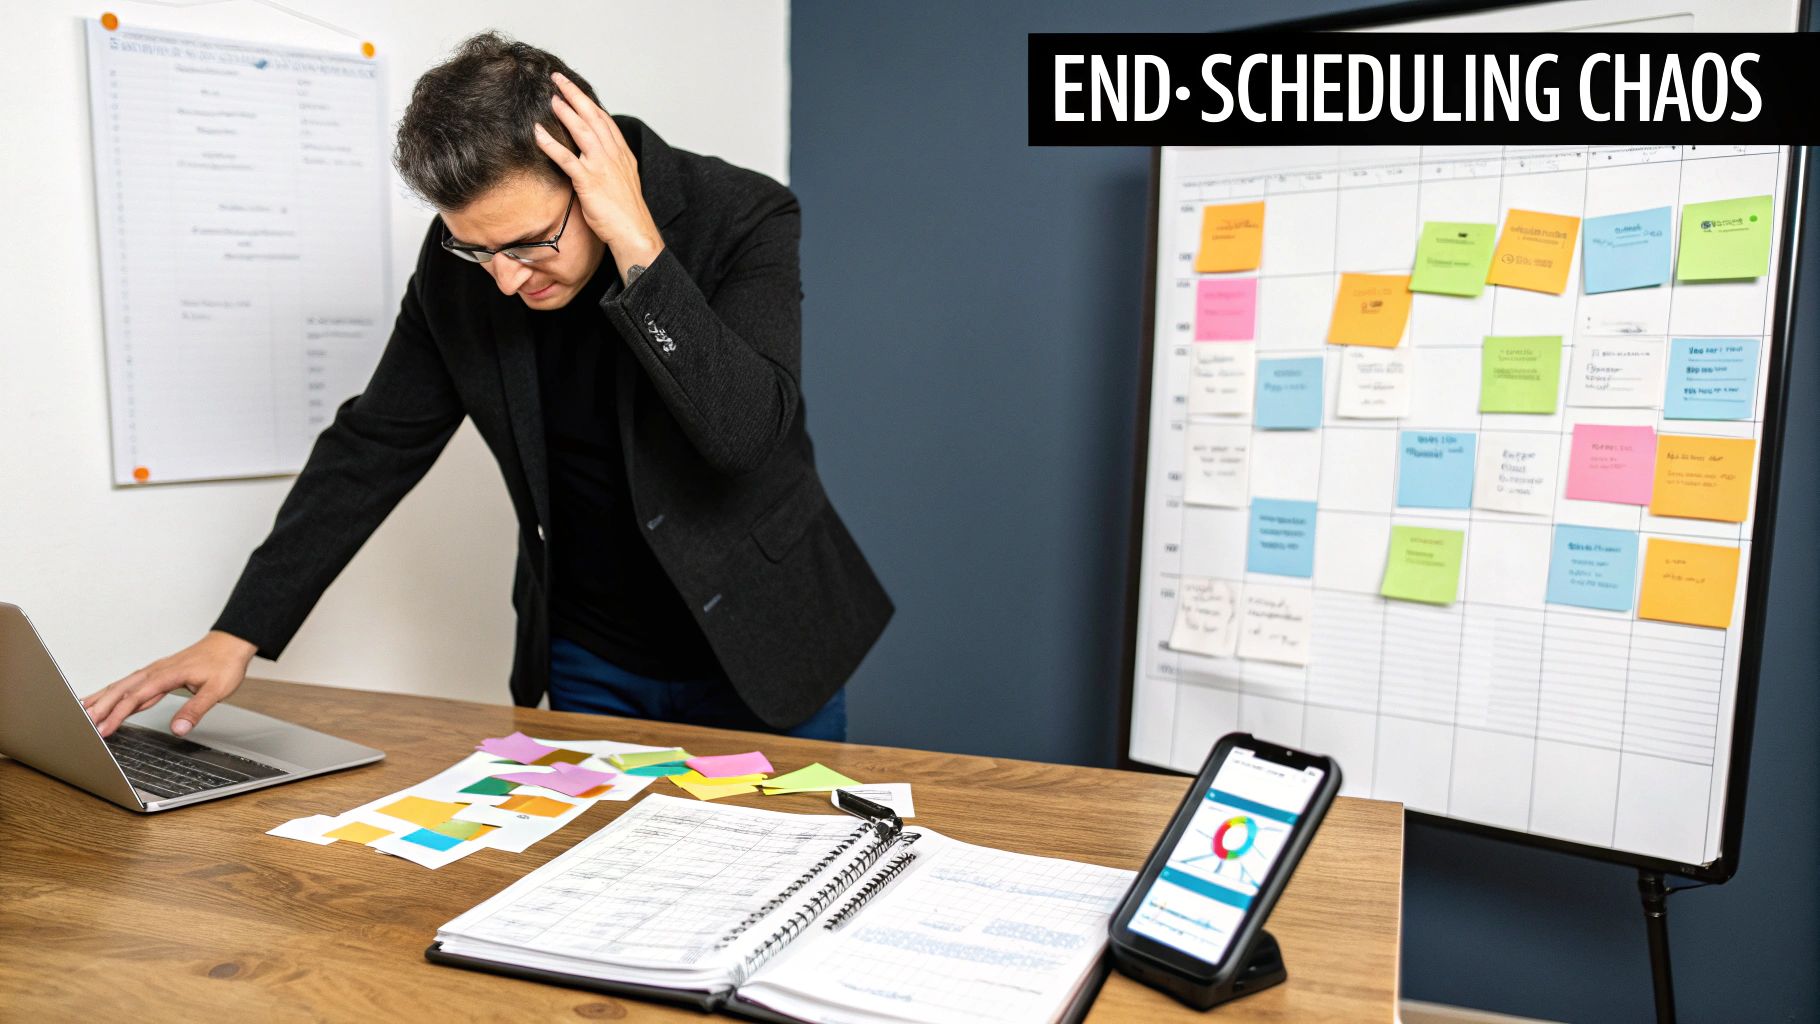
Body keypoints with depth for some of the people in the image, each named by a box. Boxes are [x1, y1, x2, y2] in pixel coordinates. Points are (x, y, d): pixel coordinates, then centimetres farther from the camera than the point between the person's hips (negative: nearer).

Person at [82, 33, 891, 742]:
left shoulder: (748, 221, -20)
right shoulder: (458, 265, -8)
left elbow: (747, 430, -33)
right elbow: (374, 447, -1)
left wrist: (636, 244, -35)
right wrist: (238, 634, -5)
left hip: (760, 661, -3)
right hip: (590, 669, 3)